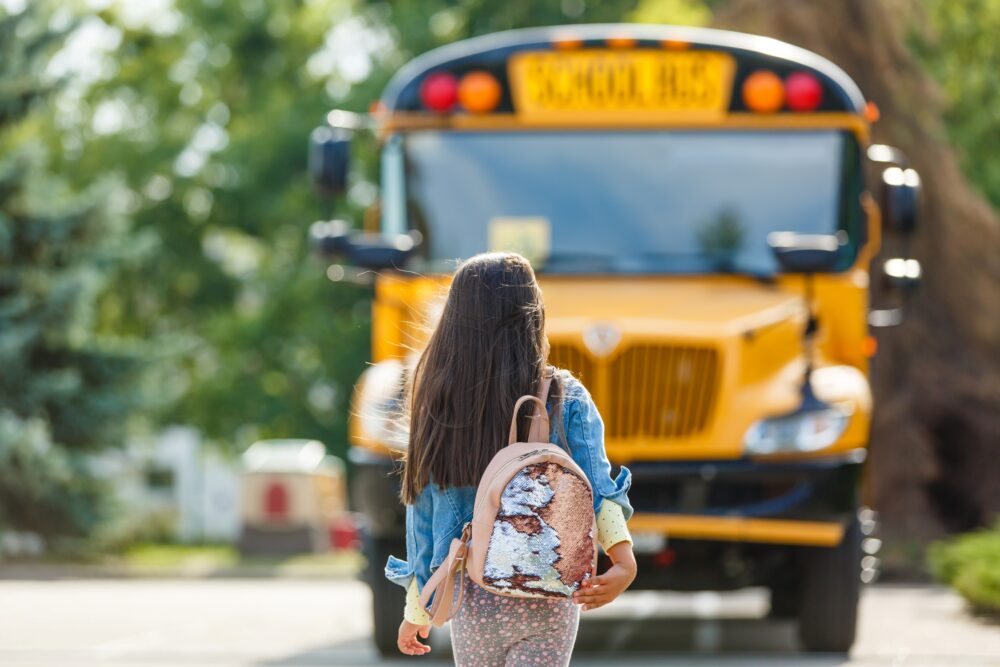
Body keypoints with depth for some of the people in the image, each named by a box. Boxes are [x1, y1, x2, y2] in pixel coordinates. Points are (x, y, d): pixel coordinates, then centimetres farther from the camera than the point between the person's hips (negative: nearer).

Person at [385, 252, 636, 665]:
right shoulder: (566, 400, -6)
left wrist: (417, 612, 13)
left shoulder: (438, 406, -2)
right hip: (547, 601, -2)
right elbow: (594, 484, -22)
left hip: (472, 600, 2)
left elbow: (424, 518, 4)